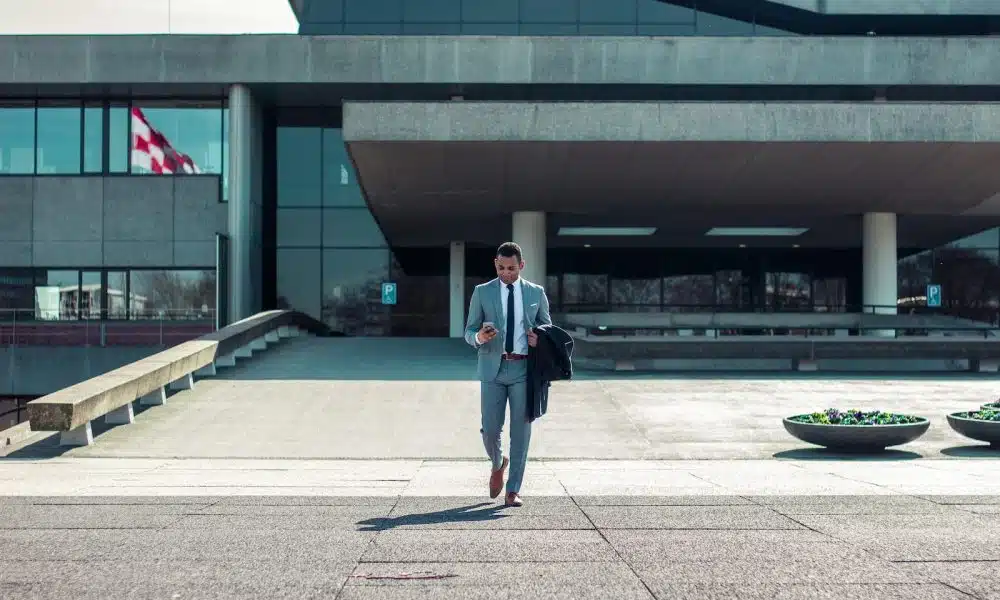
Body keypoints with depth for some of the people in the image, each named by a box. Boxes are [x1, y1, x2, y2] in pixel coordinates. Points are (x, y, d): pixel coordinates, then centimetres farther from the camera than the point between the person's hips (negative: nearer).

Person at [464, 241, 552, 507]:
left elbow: (548, 327, 16)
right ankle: (498, 464, 32)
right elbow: (469, 330, 7)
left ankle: (513, 490, 8)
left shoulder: (536, 293, 8)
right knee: (490, 428, -2)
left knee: (521, 430, 0)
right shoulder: (482, 292, 6)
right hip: (493, 368, 0)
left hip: (524, 368, 0)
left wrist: (540, 338, -7)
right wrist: (479, 337, -17)